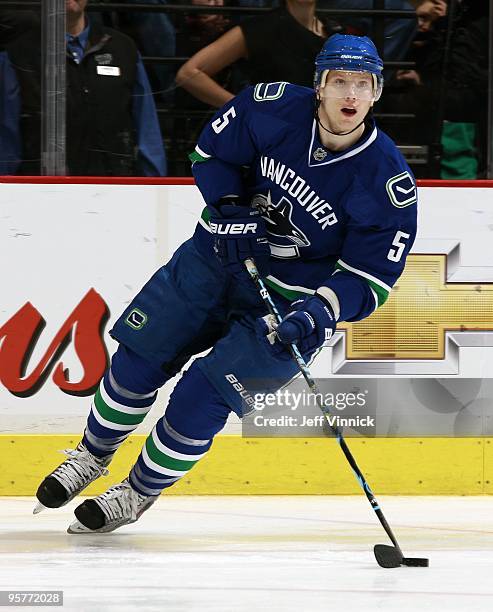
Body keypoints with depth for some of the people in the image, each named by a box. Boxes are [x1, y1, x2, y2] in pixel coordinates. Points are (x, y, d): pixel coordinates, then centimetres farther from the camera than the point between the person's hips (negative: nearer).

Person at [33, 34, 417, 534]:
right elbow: (212, 151, 1)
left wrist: (320, 311, -31)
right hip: (219, 255, 3)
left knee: (201, 399, -10)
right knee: (137, 359, 4)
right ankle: (92, 456, 30)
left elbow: (370, 279, -16)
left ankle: (138, 494, 13)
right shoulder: (272, 108, -16)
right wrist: (230, 208, -14)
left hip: (292, 297, -3)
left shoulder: (390, 183, -22)